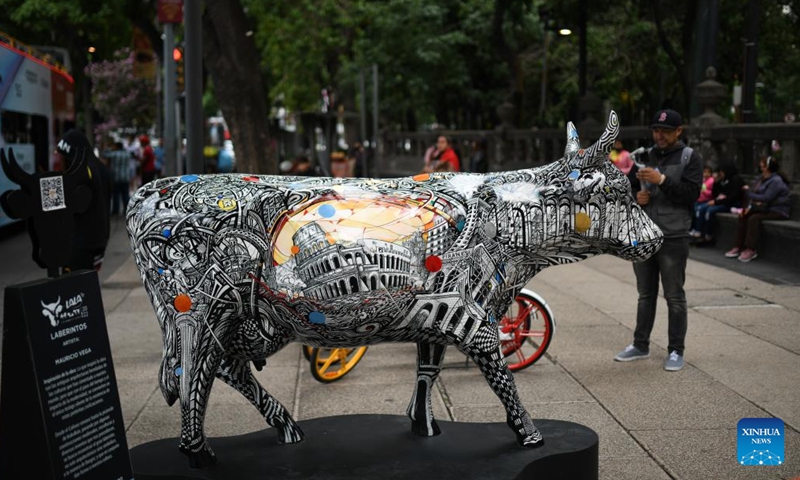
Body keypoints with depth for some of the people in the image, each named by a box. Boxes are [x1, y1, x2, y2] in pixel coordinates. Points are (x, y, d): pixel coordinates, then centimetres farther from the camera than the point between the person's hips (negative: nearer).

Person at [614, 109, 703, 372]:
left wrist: (662, 179, -24)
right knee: (646, 295, 14)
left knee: (674, 297, 1)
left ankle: (676, 350, 10)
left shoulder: (690, 157, -3)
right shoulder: (646, 156, 13)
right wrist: (636, 196, -2)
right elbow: (632, 187, 20)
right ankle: (640, 345, 23)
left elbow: (692, 193, -14)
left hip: (673, 239, -5)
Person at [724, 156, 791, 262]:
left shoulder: (776, 181, -18)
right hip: (764, 208, 9)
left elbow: (766, 198, -26)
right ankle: (739, 247, -11)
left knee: (754, 218, -30)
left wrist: (748, 192, -17)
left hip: (777, 212, -9)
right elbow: (754, 192, 8)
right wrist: (749, 206, -9)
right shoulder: (761, 178, 9)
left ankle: (750, 250, -25)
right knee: (742, 216, -8)